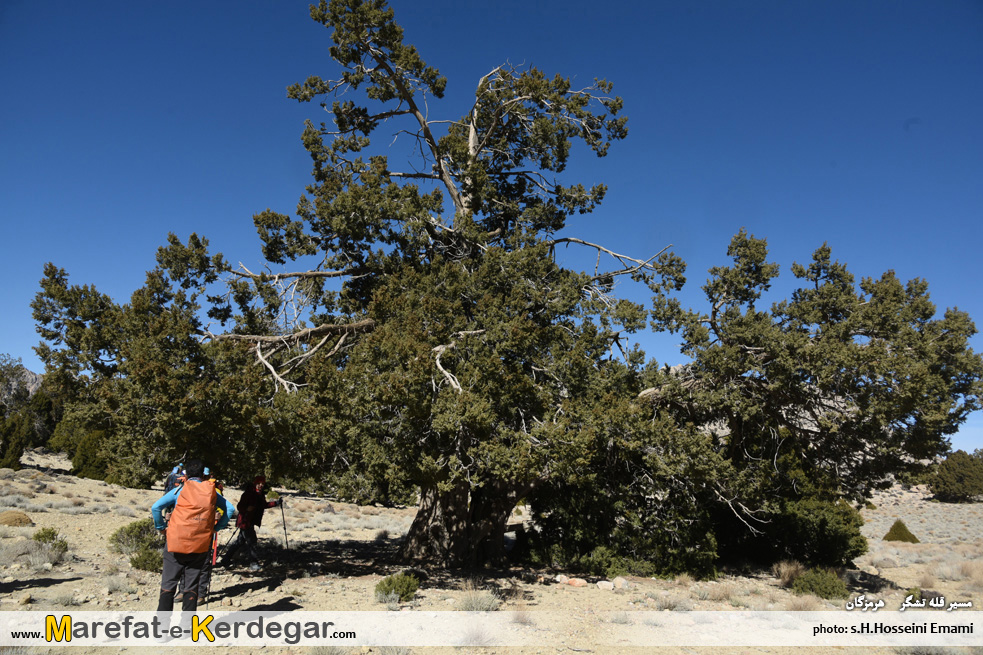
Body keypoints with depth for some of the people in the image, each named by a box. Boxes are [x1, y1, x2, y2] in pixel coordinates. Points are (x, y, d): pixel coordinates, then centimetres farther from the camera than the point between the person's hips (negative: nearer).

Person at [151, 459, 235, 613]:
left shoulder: (179, 490, -1)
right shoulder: (211, 491, 6)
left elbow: (156, 507, -8)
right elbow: (230, 508, 7)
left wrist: (161, 526, 5)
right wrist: (216, 527, 11)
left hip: (176, 543, -2)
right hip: (200, 546, 2)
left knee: (168, 585, 8)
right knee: (191, 587, 11)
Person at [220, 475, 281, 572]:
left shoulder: (261, 495, 7)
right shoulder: (248, 493, -17)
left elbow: (264, 505, 23)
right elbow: (239, 506, -20)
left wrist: (276, 503, 15)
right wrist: (247, 509, -39)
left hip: (252, 522, 9)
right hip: (245, 521, -9)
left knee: (240, 540, 17)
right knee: (251, 541, -6)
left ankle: (226, 560, 29)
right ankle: (254, 563, 4)